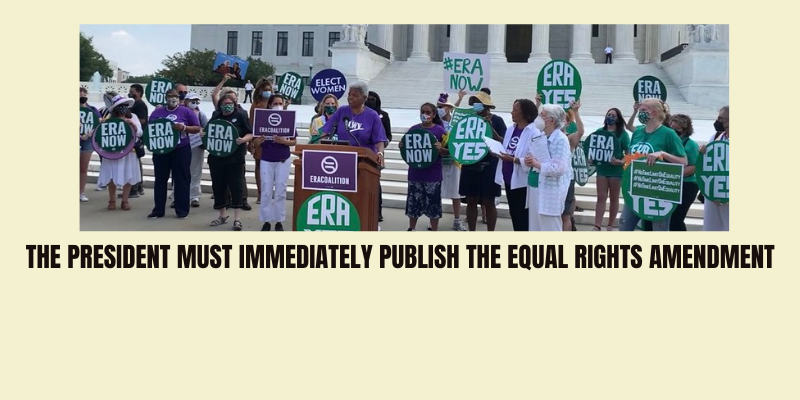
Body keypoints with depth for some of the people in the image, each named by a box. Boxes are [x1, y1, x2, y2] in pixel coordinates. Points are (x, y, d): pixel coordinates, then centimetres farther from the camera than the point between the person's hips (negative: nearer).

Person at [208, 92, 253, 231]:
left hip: (234, 158, -4)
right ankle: (222, 215, 23)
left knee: (235, 186, -3)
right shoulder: (215, 116, 12)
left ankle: (237, 218, 2)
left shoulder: (241, 115, 0)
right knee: (218, 186, 9)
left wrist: (242, 140, -21)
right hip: (216, 157, 4)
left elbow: (250, 134, -2)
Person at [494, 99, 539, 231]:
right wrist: (497, 152, -7)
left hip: (522, 182, -7)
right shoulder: (511, 129, 7)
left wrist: (512, 159, -26)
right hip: (509, 180, 7)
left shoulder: (534, 133, -16)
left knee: (523, 218, 3)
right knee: (514, 215, 17)